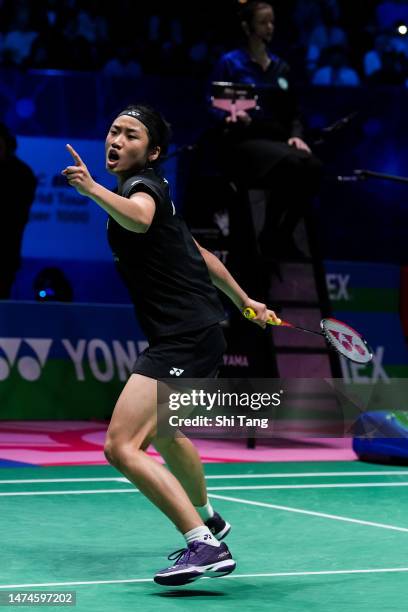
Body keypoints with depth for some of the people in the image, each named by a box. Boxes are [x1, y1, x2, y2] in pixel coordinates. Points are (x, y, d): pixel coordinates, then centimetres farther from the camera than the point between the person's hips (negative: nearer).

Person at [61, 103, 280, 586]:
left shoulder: (144, 184, -13)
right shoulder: (146, 191, 16)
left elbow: (139, 219, -41)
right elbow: (199, 253, 27)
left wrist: (93, 189, -55)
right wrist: (243, 301, 36)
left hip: (183, 342, -11)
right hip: (196, 334, 11)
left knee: (121, 446, -20)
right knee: (161, 431, 34)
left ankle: (207, 547, -23)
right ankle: (207, 520, 57)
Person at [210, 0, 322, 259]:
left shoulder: (281, 68, 20)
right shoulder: (230, 63, 5)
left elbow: (294, 114, 21)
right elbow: (215, 108, 1)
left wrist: (296, 136, 0)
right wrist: (233, 118, -20)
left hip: (278, 141, 5)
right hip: (243, 141, -5)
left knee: (313, 166, -30)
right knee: (291, 163, -36)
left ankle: (284, 234, -15)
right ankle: (271, 234, -21)